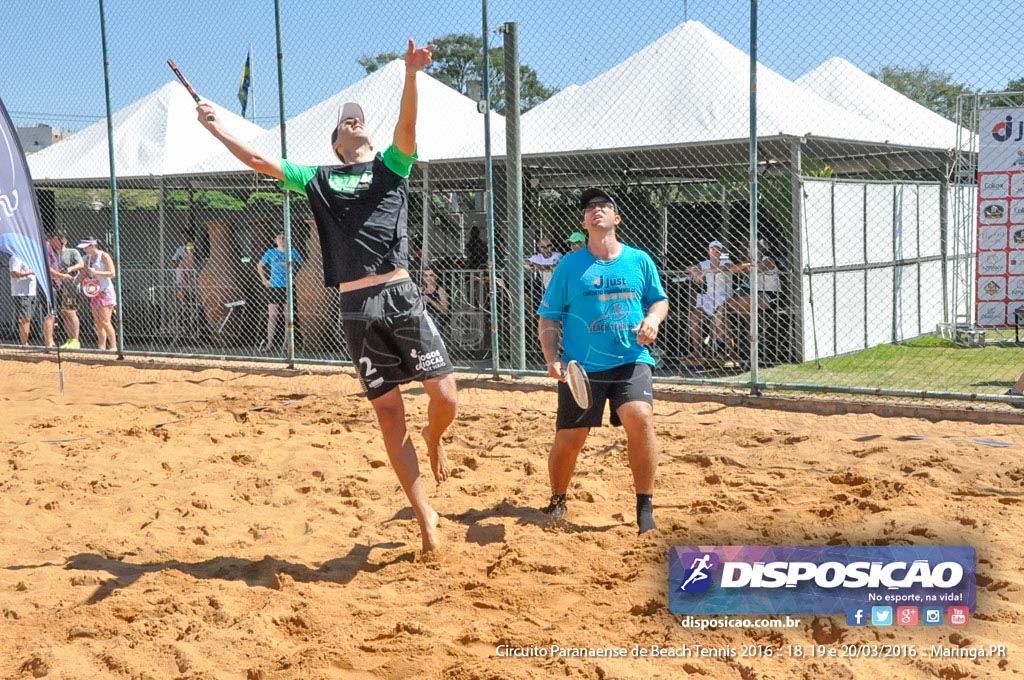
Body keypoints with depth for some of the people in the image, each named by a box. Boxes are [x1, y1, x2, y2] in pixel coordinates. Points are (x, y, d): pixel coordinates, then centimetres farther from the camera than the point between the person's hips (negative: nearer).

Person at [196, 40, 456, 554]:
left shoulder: (391, 165, 12)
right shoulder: (318, 179, 16)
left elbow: (407, 128, -7)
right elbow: (259, 160, 16)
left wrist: (411, 74, -23)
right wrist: (215, 127, 12)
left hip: (402, 298, -1)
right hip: (358, 309, 1)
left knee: (445, 397, -10)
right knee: (388, 414, 1)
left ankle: (433, 439, 27)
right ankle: (424, 516, 9)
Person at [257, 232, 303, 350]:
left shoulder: (292, 252, 3)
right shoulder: (271, 252, 5)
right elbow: (259, 265, 15)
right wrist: (264, 279, 7)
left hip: (288, 287, 0)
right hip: (274, 287, 0)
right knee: (272, 316, -2)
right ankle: (269, 342, 1)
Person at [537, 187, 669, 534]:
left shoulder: (640, 260, 6)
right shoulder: (569, 266, 3)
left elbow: (659, 300, 17)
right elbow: (548, 318, 5)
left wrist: (653, 318, -6)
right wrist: (552, 358, -8)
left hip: (630, 361, 0)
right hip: (581, 367, 0)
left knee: (640, 418, -25)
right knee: (568, 439, -2)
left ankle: (644, 505, -8)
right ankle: (557, 501, 29)